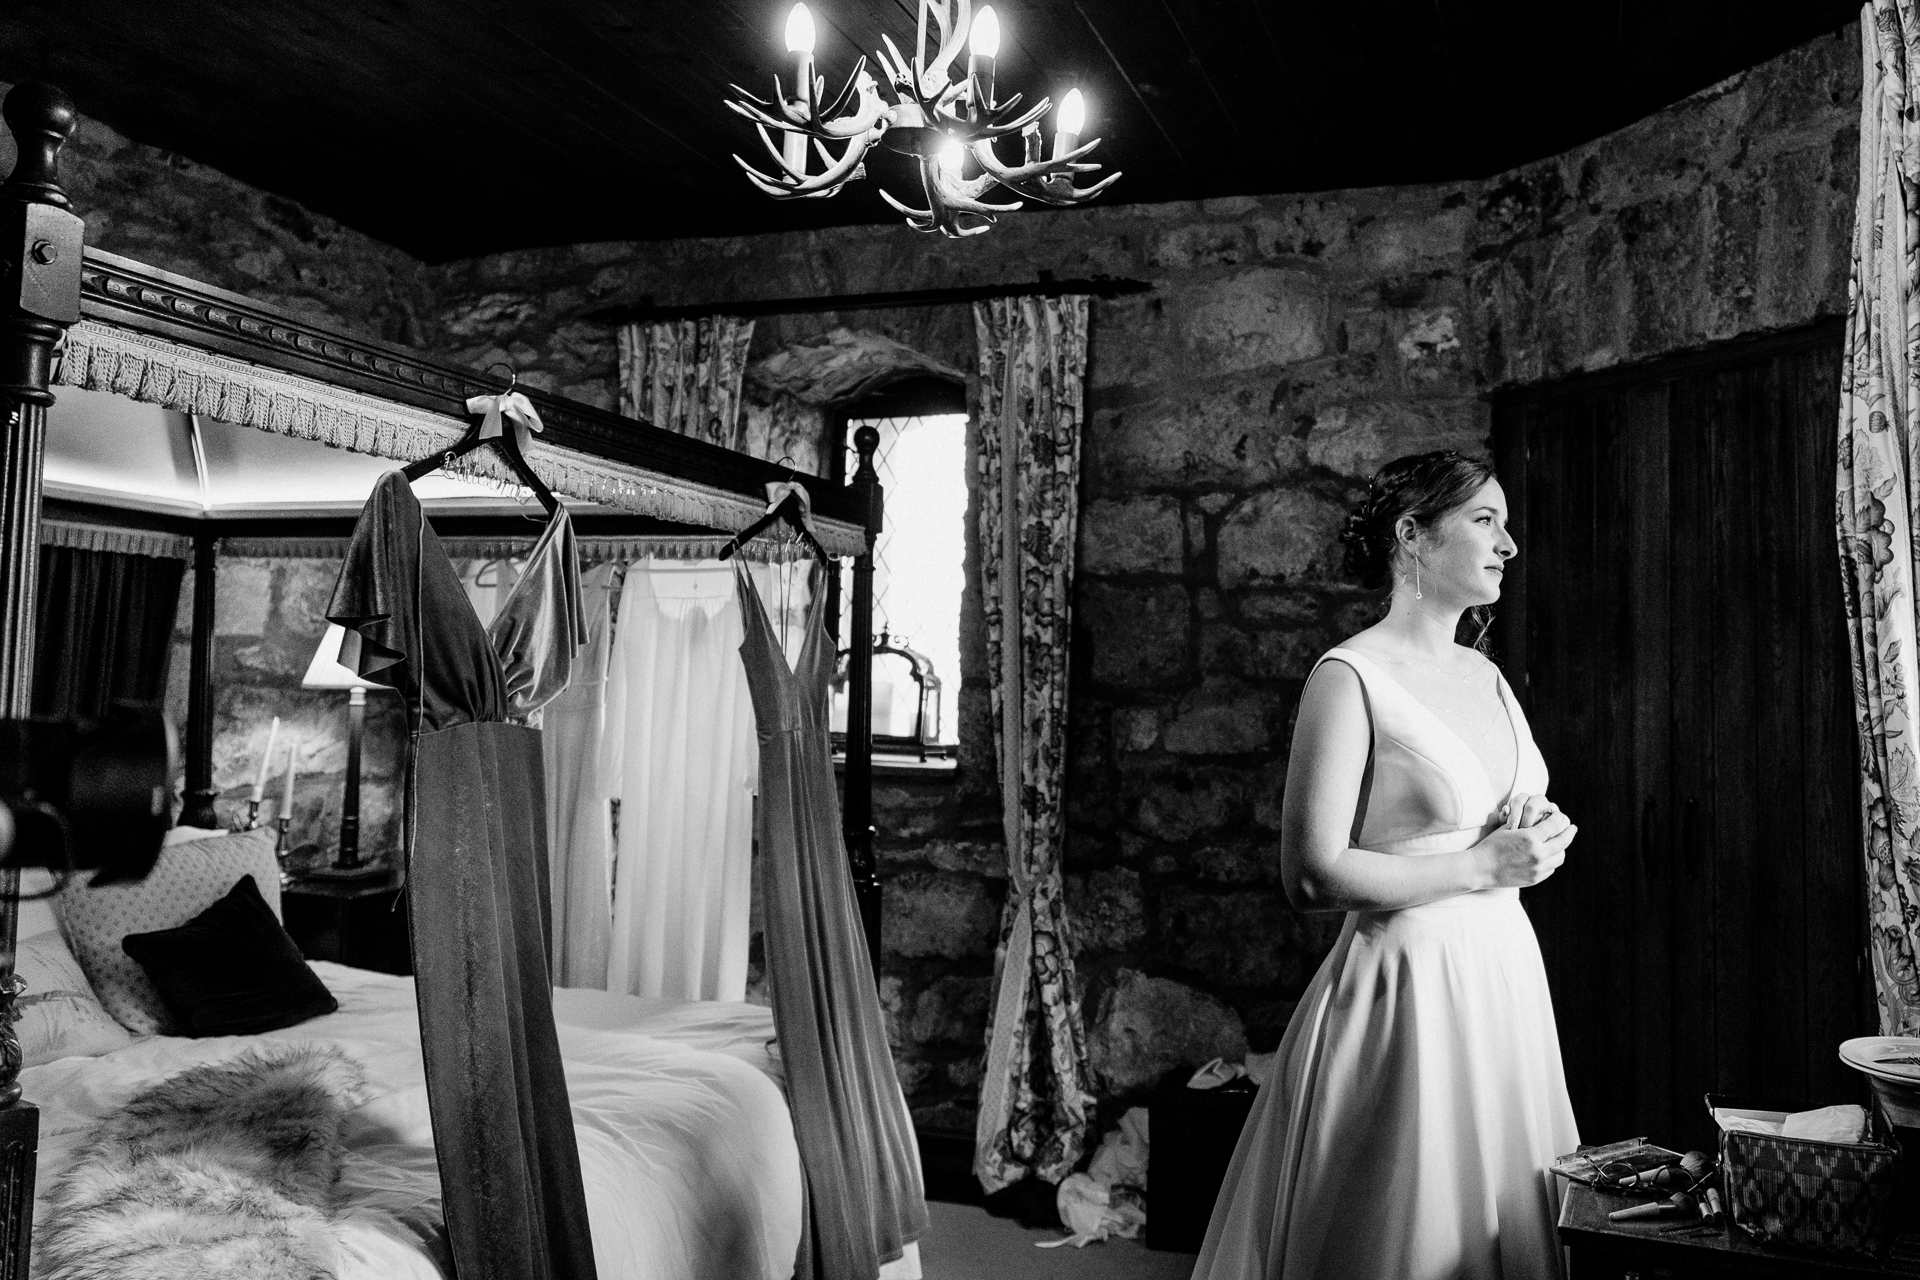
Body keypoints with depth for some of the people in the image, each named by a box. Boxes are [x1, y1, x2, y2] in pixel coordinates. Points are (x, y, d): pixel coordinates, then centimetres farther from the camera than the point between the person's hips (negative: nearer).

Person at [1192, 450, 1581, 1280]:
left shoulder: (1484, 674, 10)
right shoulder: (1350, 677, -14)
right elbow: (1311, 878, -19)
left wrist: (1535, 838, 0)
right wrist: (1481, 868, -15)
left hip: (1504, 971, 8)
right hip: (1408, 983, -7)